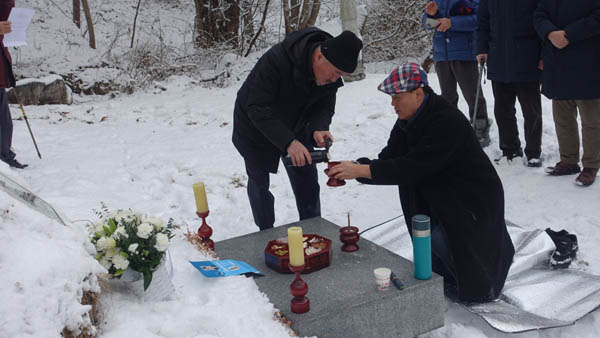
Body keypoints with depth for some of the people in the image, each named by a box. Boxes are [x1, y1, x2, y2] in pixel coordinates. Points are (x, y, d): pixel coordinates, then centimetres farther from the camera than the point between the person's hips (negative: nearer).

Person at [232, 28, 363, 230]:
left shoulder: (331, 76, -19)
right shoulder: (277, 59, -38)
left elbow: (324, 108, -8)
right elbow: (256, 108, -38)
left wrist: (318, 130, -32)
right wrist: (288, 142, -47)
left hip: (295, 129, 4)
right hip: (256, 129, -4)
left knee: (308, 187, 4)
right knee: (259, 183, 9)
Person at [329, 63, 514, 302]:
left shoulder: (447, 122, -29)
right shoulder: (407, 122, 0)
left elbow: (413, 168, -36)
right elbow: (388, 160, -4)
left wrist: (360, 170, -39)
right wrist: (354, 167, -23)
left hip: (475, 200, -8)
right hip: (439, 198, 9)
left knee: (437, 236, -22)